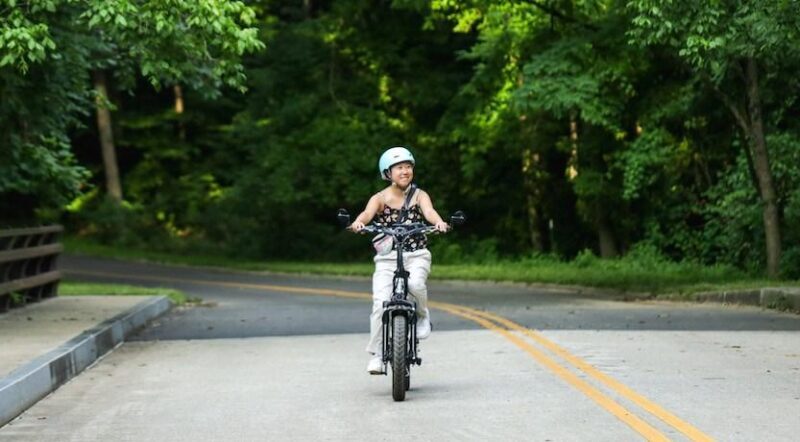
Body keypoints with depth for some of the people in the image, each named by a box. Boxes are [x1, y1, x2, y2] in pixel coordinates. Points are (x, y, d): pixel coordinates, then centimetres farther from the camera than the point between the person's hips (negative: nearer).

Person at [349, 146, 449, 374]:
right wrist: (358, 223, -43)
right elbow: (368, 212, -19)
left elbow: (429, 211, -16)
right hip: (387, 257, 0)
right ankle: (376, 354, -2)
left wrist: (439, 222, -40)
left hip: (416, 255, 0)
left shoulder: (419, 195, 4)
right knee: (381, 303, -15)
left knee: (416, 283, -32)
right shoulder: (381, 198, 1)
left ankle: (422, 316, 1)